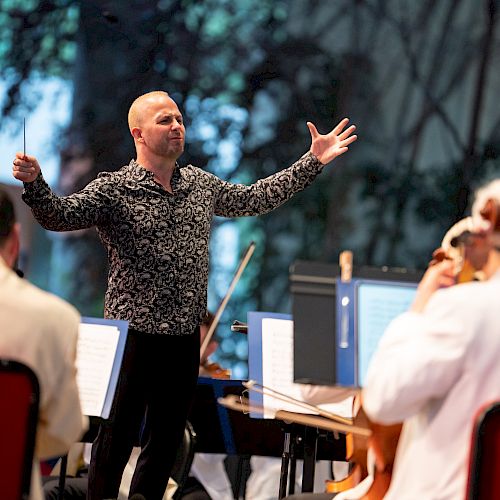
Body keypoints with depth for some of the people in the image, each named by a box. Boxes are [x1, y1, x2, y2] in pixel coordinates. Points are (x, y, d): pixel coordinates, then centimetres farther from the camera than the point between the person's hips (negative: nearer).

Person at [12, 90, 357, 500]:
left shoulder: (201, 184, 12)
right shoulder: (113, 189, -6)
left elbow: (256, 198, 22)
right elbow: (60, 216, -18)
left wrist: (313, 162, 23)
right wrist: (34, 184, -38)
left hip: (185, 338, 6)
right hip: (133, 336, -6)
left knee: (167, 439, 12)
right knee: (117, 438, -2)